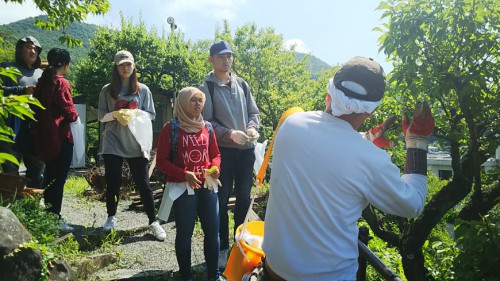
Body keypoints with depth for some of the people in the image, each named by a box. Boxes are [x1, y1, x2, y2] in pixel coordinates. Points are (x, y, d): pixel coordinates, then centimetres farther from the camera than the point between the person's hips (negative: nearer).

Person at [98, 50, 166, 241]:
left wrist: (136, 112, -14)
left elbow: (151, 115, 5)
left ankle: (153, 221, 8)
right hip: (113, 143, 1)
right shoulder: (107, 90, 5)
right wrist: (116, 114, -15)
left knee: (143, 183, 1)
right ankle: (111, 217, 27)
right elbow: (101, 115, 4)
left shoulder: (143, 90, 5)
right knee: (113, 182, 8)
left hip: (136, 144, -1)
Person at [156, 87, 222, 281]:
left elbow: (215, 154, 16)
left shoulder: (206, 128, 8)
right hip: (182, 188, -4)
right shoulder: (170, 129, -6)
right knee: (184, 234, 6)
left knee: (213, 231, 9)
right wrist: (184, 174, -18)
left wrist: (215, 167, -6)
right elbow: (161, 161, -6)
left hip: (207, 186, 5)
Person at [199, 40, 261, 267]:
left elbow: (254, 112, 12)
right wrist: (230, 134, -20)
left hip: (246, 149, 4)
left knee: (244, 197, 13)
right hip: (222, 150, -4)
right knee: (222, 199, 4)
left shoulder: (242, 84, 10)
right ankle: (222, 247, 18)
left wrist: (252, 128, -9)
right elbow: (206, 122, -9)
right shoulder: (207, 87, -3)